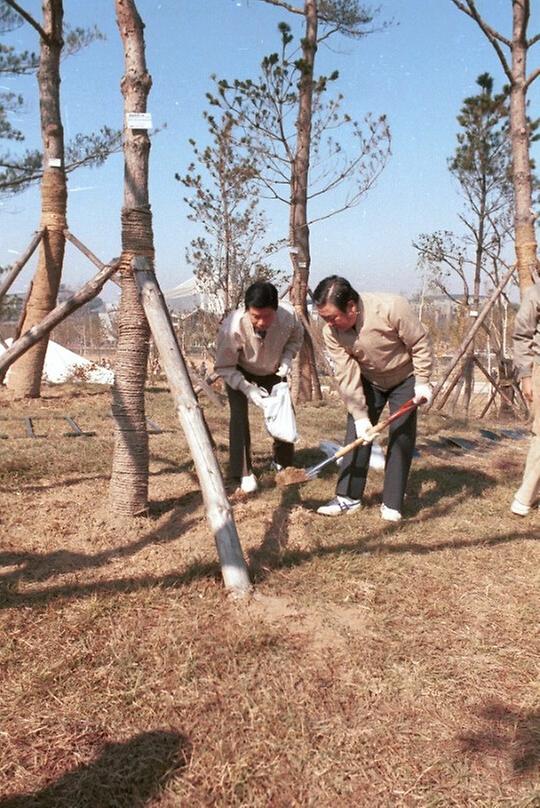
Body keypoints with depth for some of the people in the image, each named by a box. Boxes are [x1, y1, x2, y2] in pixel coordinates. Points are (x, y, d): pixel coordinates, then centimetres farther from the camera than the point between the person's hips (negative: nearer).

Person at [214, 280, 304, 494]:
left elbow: (296, 338, -6)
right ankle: (243, 473, -3)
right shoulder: (232, 328, -41)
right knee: (239, 416, -17)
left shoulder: (288, 318, -34)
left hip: (272, 372, 3)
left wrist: (286, 360, -22)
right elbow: (224, 368, -26)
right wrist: (248, 389, -37)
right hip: (239, 372, -3)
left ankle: (283, 463, 28)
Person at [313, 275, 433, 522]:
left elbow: (420, 343, -22)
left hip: (405, 378, -3)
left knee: (401, 437, -5)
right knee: (357, 433, -3)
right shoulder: (331, 332, -22)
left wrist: (422, 382, -18)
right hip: (369, 381, 3)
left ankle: (392, 504, 3)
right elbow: (347, 377, -20)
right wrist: (360, 416, -20)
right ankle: (348, 497, 5)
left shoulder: (391, 308, -35)